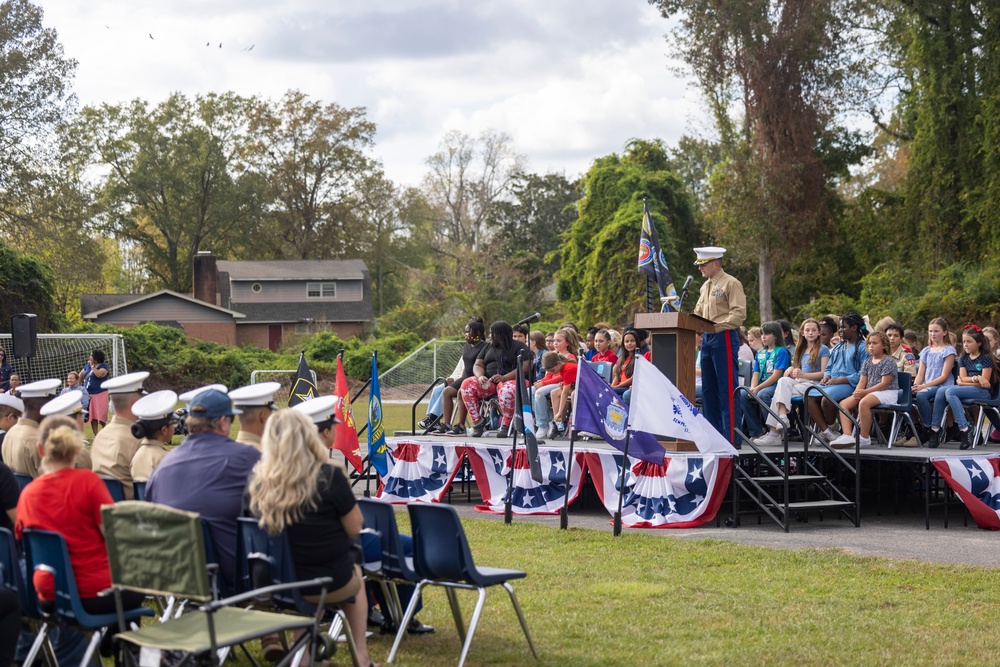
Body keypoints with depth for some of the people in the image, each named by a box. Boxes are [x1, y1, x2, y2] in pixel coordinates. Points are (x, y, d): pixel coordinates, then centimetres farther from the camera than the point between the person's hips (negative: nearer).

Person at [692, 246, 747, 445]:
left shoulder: (731, 284, -7)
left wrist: (717, 325, -22)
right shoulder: (705, 286, 19)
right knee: (708, 389, 10)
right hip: (707, 339, 9)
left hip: (724, 338, -9)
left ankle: (732, 437, -7)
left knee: (728, 389, -8)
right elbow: (698, 313, 25)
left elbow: (739, 313, -15)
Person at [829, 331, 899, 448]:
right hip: (869, 392, 8)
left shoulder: (889, 361, -7)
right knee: (844, 404, -9)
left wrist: (865, 392, -20)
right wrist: (857, 393, -10)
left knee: (864, 402, -37)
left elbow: (884, 384, -15)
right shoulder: (868, 362, 17)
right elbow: (862, 382, 13)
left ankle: (864, 438, -29)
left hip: (888, 393, -8)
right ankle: (847, 436, -22)